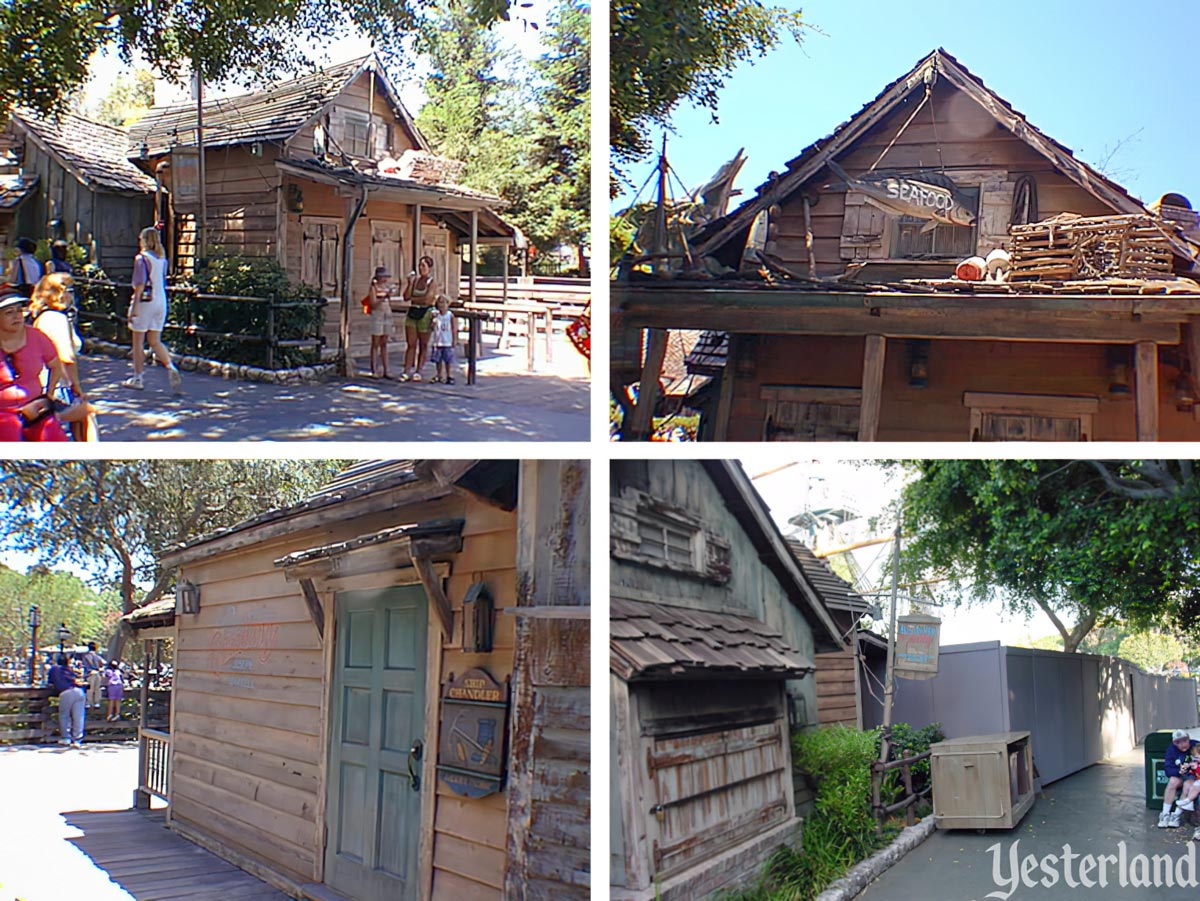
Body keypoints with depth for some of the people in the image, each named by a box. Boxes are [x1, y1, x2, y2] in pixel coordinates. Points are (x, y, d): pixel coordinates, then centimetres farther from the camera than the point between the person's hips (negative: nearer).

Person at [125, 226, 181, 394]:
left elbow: (140, 284, -17)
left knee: (138, 341, 7)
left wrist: (134, 306, -16)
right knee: (155, 341, 11)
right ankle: (171, 369, -11)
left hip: (145, 301, -6)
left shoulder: (142, 258, -12)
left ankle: (137, 378, 14)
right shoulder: (162, 259, 7)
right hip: (161, 301, 6)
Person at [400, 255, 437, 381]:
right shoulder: (415, 280, 11)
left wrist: (413, 299, -3)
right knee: (410, 344, 1)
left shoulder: (432, 283, -3)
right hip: (412, 313, 4)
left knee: (423, 345, 3)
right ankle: (407, 371, 0)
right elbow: (406, 296, 3)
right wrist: (410, 283, -6)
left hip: (424, 313, -4)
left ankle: (418, 371, 9)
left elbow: (426, 299, -15)